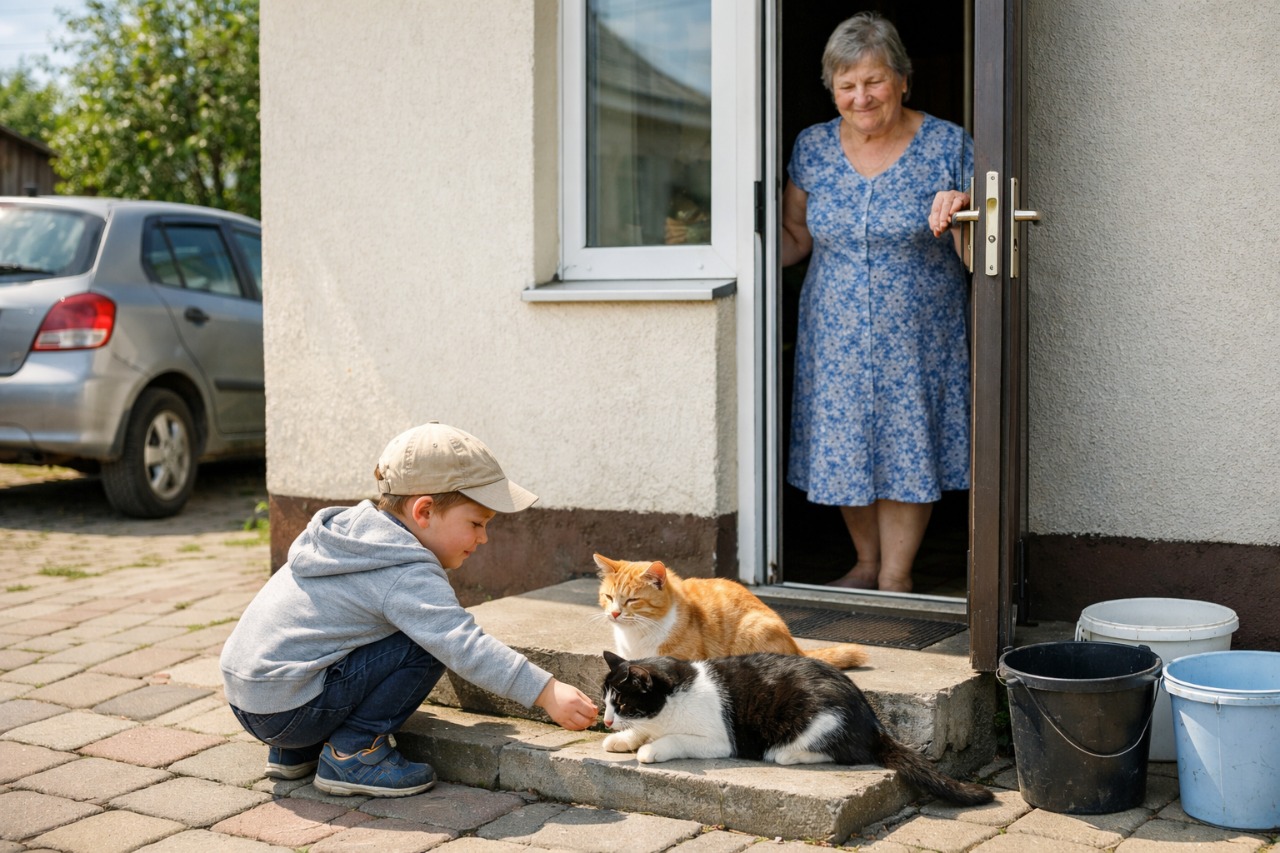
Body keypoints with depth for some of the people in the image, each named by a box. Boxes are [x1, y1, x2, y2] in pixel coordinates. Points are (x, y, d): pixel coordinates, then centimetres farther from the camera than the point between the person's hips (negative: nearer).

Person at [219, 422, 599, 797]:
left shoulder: (354, 526, 11)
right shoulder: (406, 575, -18)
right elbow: (465, 647, -26)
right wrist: (547, 692, -27)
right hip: (288, 709, -9)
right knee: (427, 647, -12)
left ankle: (294, 753, 21)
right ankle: (351, 754, -5)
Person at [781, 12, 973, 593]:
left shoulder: (947, 147, -6)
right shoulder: (812, 148, 3)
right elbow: (794, 238, 12)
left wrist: (963, 215, -27)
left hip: (916, 338, -3)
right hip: (835, 337, 3)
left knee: (907, 449, 2)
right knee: (843, 448, 9)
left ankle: (895, 577, 17)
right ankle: (867, 564, 30)